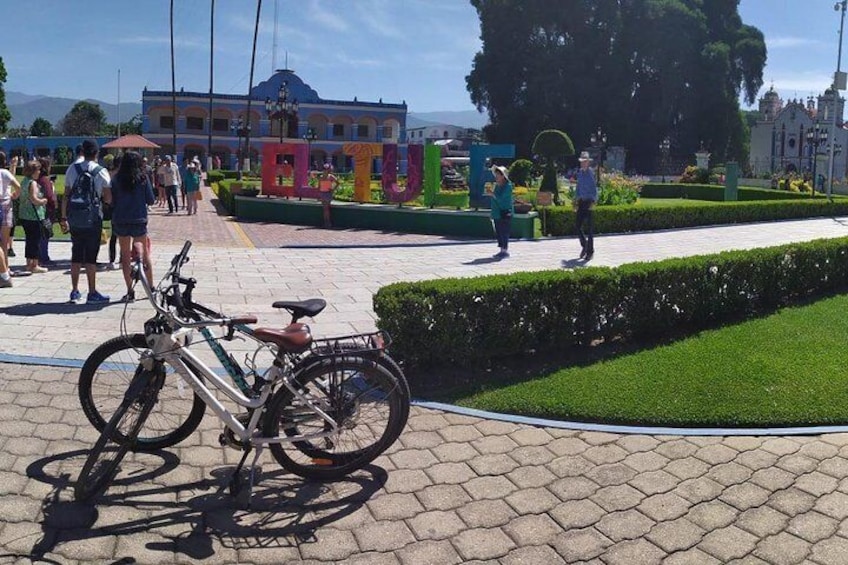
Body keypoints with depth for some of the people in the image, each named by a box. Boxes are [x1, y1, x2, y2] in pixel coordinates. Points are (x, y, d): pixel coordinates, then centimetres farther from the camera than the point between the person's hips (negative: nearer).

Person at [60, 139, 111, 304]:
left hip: (74, 219, 4)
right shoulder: (101, 171, -5)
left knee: (76, 254, 12)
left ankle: (75, 291, 18)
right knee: (91, 256, 0)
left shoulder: (72, 169, 5)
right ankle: (92, 293, 3)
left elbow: (66, 195, 6)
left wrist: (64, 218, 11)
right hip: (92, 219, -4)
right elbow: (108, 197, -7)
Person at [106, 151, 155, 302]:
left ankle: (130, 291, 7)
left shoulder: (116, 179, -2)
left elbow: (111, 200, 2)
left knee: (125, 255, 9)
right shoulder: (143, 178, -6)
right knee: (145, 254, 12)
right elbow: (151, 200, -3)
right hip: (139, 220, -1)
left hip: (120, 221, 1)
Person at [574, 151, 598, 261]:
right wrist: (575, 200, 19)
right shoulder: (579, 172, 10)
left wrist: (594, 201, -20)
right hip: (581, 201, 6)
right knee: (578, 226, 5)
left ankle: (590, 251, 8)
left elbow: (595, 188, -12)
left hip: (589, 201, -6)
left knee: (589, 227, -1)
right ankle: (584, 246, 26)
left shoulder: (591, 172, -9)